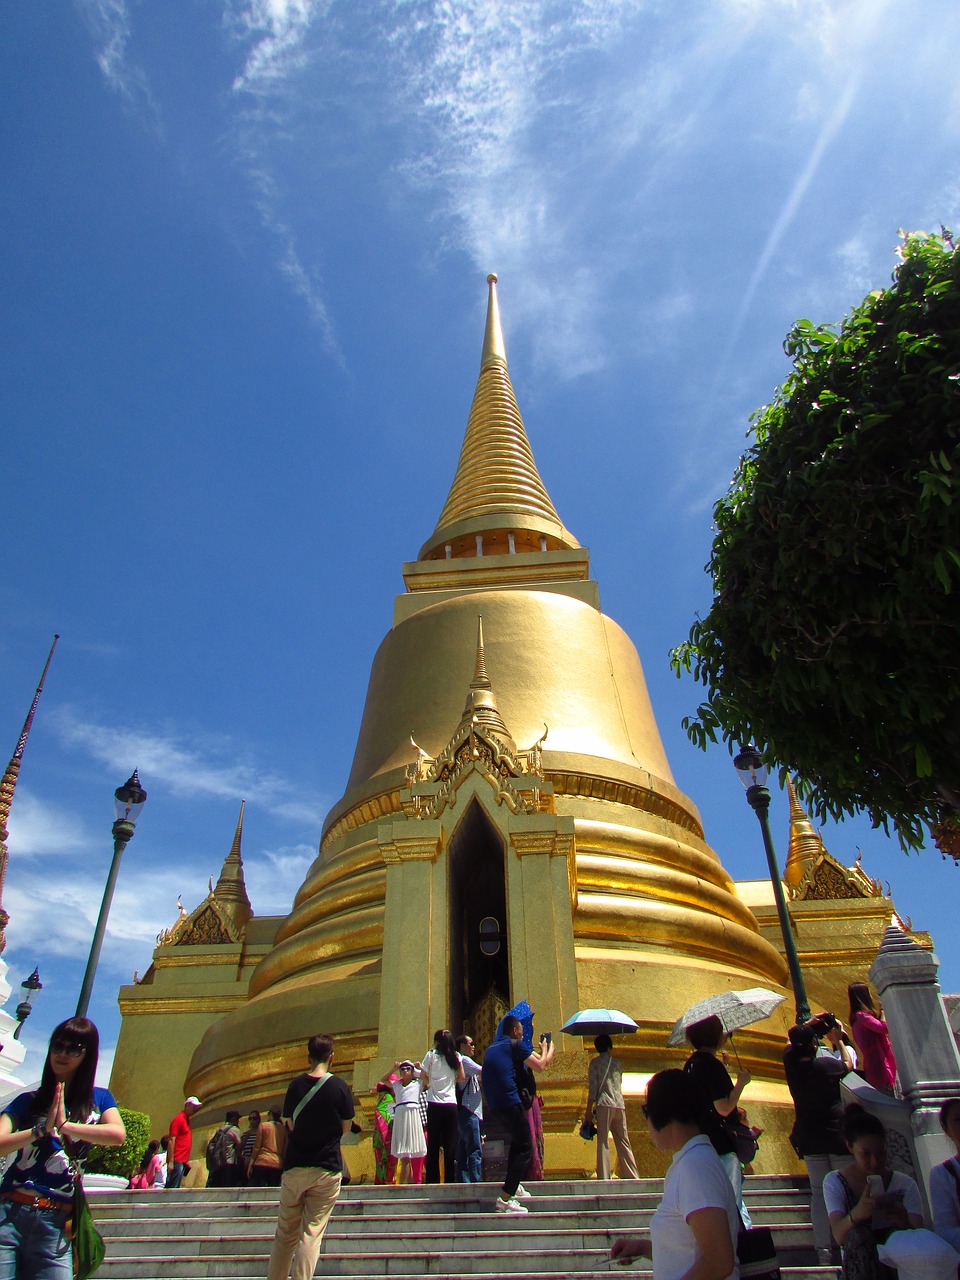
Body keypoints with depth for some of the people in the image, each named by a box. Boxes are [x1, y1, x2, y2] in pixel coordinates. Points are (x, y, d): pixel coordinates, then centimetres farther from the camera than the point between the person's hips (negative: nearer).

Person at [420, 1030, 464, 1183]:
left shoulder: (431, 1054, 0)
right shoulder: (456, 1056, 7)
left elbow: (422, 1075, 2)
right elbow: (461, 1078, 6)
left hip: (434, 1103, -2)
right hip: (451, 1103, 2)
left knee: (433, 1143, 4)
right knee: (450, 1143, 5)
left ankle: (432, 1179, 2)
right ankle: (450, 1178, 3)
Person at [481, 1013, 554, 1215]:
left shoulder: (492, 1048, 23)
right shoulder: (516, 1044, 1)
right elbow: (540, 1065, 0)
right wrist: (546, 1048, 20)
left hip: (493, 1106, 8)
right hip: (510, 1103, -8)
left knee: (518, 1140, 28)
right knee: (525, 1149, -2)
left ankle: (513, 1185, 26)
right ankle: (505, 1199, -9)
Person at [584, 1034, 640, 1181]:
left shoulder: (595, 1062, 2)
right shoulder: (617, 1063, 15)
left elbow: (593, 1088, -4)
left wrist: (589, 1111, -1)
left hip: (604, 1104, -4)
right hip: (620, 1105, 4)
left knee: (603, 1141, -3)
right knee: (624, 1142, 11)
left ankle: (604, 1176, -8)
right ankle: (633, 1175, 11)